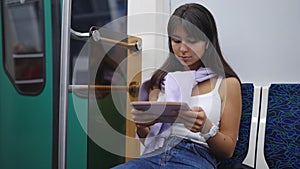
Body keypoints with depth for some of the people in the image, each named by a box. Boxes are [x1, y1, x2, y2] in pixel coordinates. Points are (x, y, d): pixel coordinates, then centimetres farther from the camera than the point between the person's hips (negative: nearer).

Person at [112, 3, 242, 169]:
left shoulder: (227, 83, 6)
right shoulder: (162, 78, 16)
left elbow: (228, 151, 6)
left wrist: (206, 128, -15)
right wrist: (141, 125, -4)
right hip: (154, 154, 4)